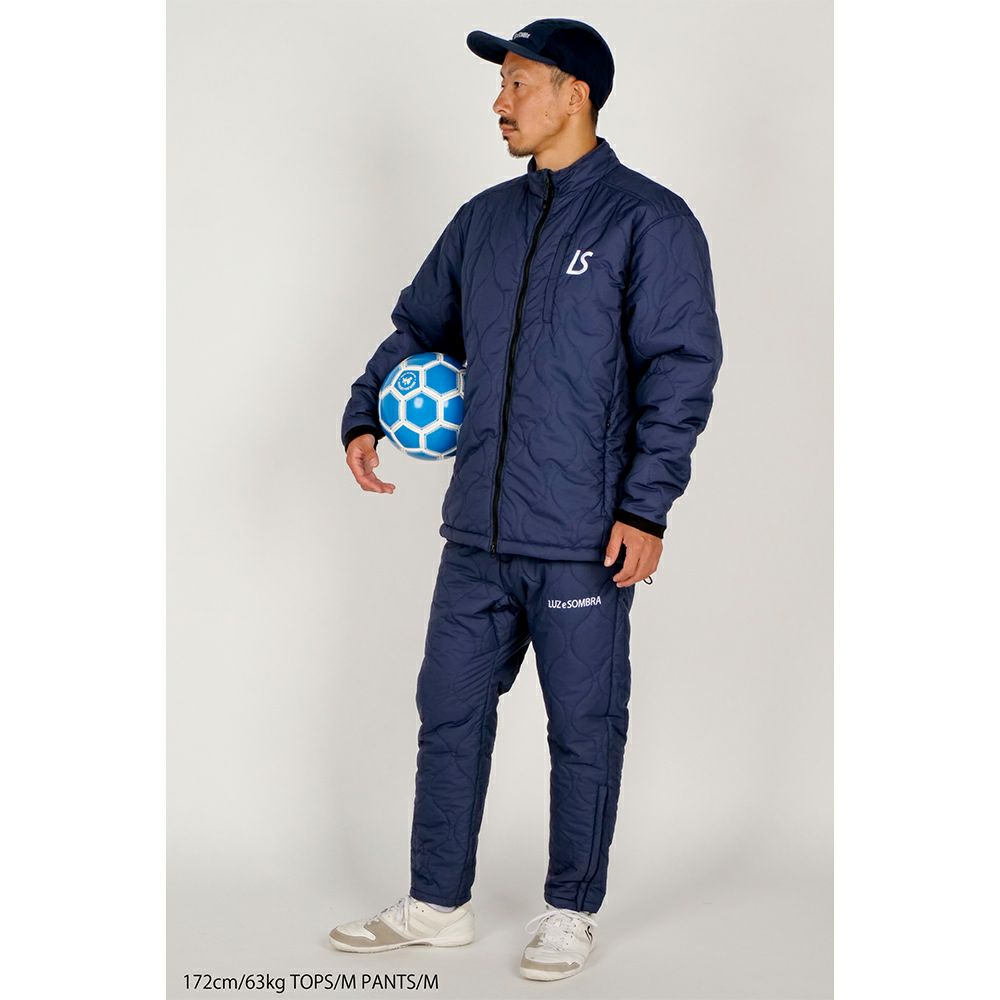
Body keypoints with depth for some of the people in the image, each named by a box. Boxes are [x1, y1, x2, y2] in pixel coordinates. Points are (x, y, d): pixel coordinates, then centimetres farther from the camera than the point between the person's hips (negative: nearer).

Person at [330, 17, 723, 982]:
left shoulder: (648, 220, -6)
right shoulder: (484, 220, 13)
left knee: (584, 730, 5)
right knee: (449, 712, 11)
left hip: (583, 540, -6)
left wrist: (645, 505, -15)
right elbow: (419, 326, 24)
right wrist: (365, 415, 9)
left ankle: (571, 913, 20)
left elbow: (681, 367, -10)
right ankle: (437, 903, 24)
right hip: (477, 532, 6)